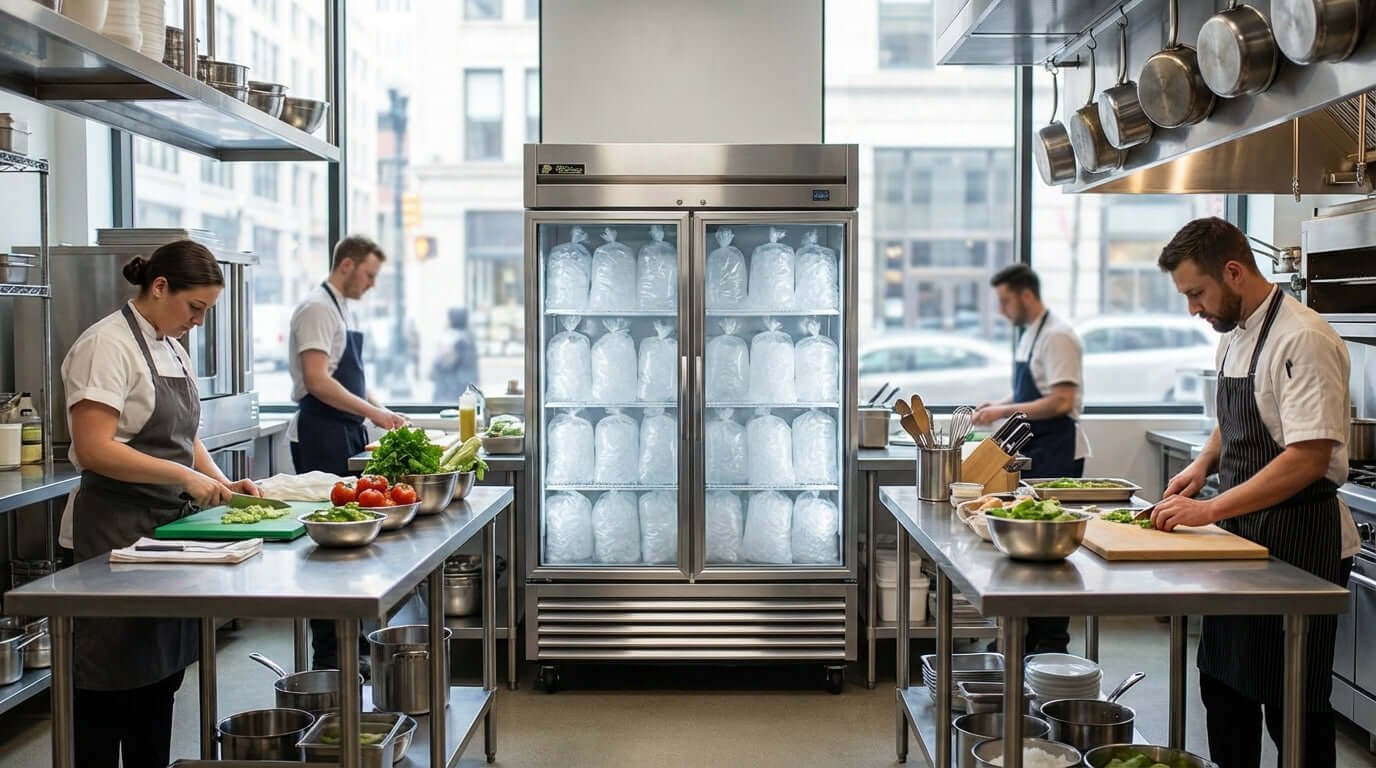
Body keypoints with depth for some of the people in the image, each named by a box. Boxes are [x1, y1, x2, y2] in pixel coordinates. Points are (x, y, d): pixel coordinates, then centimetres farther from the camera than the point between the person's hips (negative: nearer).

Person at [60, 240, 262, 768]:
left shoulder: (172, 348, 14)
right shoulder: (108, 345, -13)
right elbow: (94, 450, -22)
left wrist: (221, 483, 5)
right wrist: (186, 477, -23)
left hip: (167, 525, 9)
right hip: (117, 531, -9)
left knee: (162, 672, 14)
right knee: (114, 681, -1)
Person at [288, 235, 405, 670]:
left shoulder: (343, 311, 19)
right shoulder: (317, 308, -11)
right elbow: (317, 381, -20)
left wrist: (381, 414, 14)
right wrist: (372, 412, -19)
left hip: (346, 432, 10)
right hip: (321, 436, -10)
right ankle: (327, 656, -1)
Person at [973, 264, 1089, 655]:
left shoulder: (1057, 336, -16)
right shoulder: (1029, 334, 14)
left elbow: (1061, 402, -22)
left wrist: (1004, 411, -19)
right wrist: (996, 405, 8)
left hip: (1057, 454, -9)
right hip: (1035, 451, 10)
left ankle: (1053, 641, 4)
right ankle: (1034, 634, 22)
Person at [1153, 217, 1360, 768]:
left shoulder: (1302, 340, -19)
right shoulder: (1234, 335, 10)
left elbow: (1309, 459, -26)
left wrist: (1210, 510, -25)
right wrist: (1203, 464, 5)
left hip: (1298, 538, -9)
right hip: (1244, 535, 9)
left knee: (1291, 703, 0)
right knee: (1224, 682, 16)